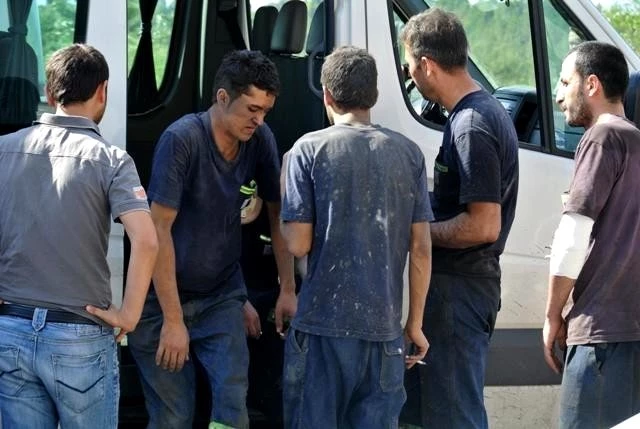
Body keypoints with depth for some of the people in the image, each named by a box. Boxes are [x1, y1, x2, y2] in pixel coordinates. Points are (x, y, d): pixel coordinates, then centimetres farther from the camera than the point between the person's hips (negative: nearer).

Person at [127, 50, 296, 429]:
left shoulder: (260, 140, -4)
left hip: (223, 296, 4)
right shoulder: (181, 140, -19)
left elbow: (278, 213, 8)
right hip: (166, 296, -4)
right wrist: (172, 319, -21)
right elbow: (159, 230, -20)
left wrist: (288, 291, 4)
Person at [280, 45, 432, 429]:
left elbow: (298, 245, -9)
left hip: (323, 323, -2)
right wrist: (415, 323, 11)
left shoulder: (310, 149, -4)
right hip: (385, 326, 3)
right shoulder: (408, 153, 4)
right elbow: (421, 248, 3)